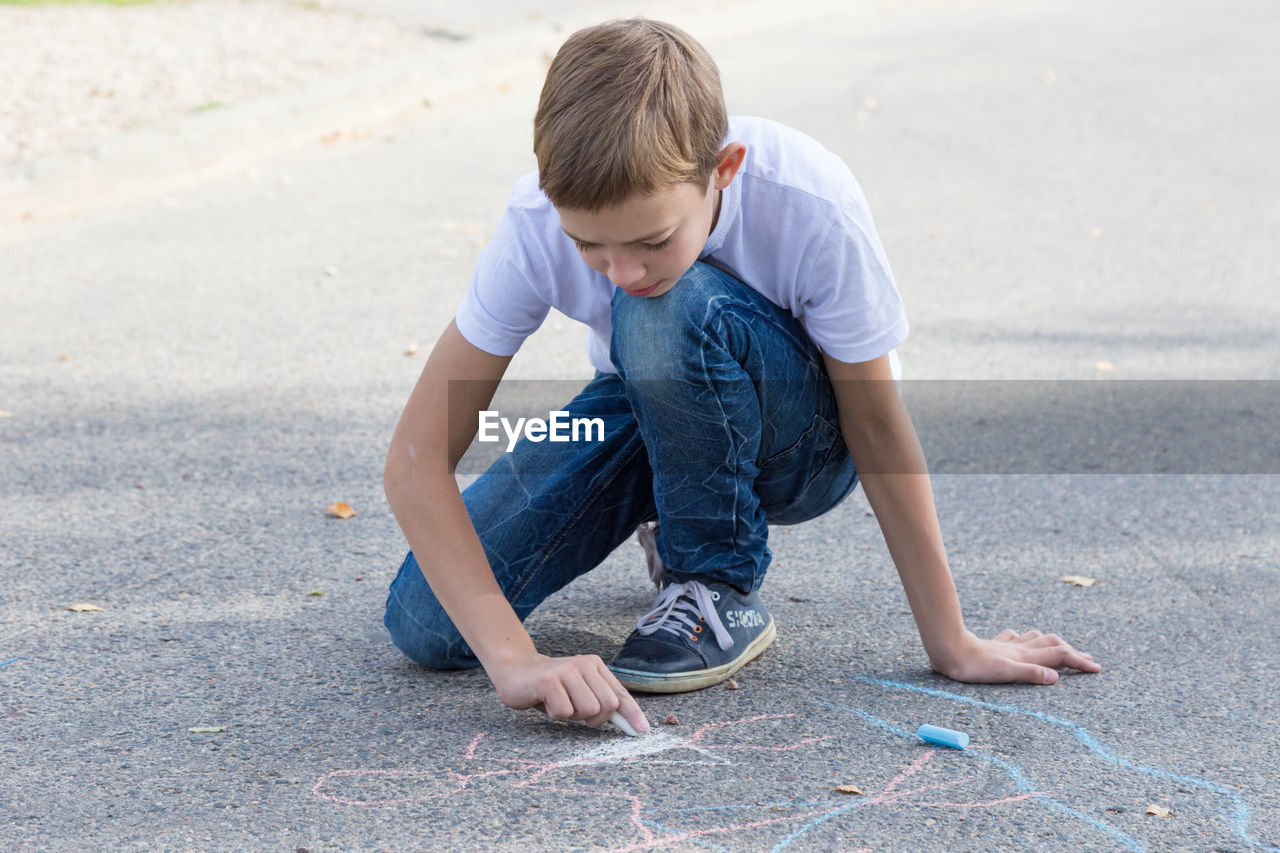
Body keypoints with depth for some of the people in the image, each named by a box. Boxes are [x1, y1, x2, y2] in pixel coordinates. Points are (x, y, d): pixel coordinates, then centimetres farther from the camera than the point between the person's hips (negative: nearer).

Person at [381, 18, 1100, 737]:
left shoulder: (811, 206, -33)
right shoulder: (538, 223, -27)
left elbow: (877, 423, -21)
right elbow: (417, 458, -27)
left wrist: (952, 644, -15)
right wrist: (513, 655, -38)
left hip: (809, 442, -3)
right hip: (649, 415, 3)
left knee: (673, 307, -36)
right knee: (426, 623, -13)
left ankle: (722, 591, -13)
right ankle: (686, 520, 12)